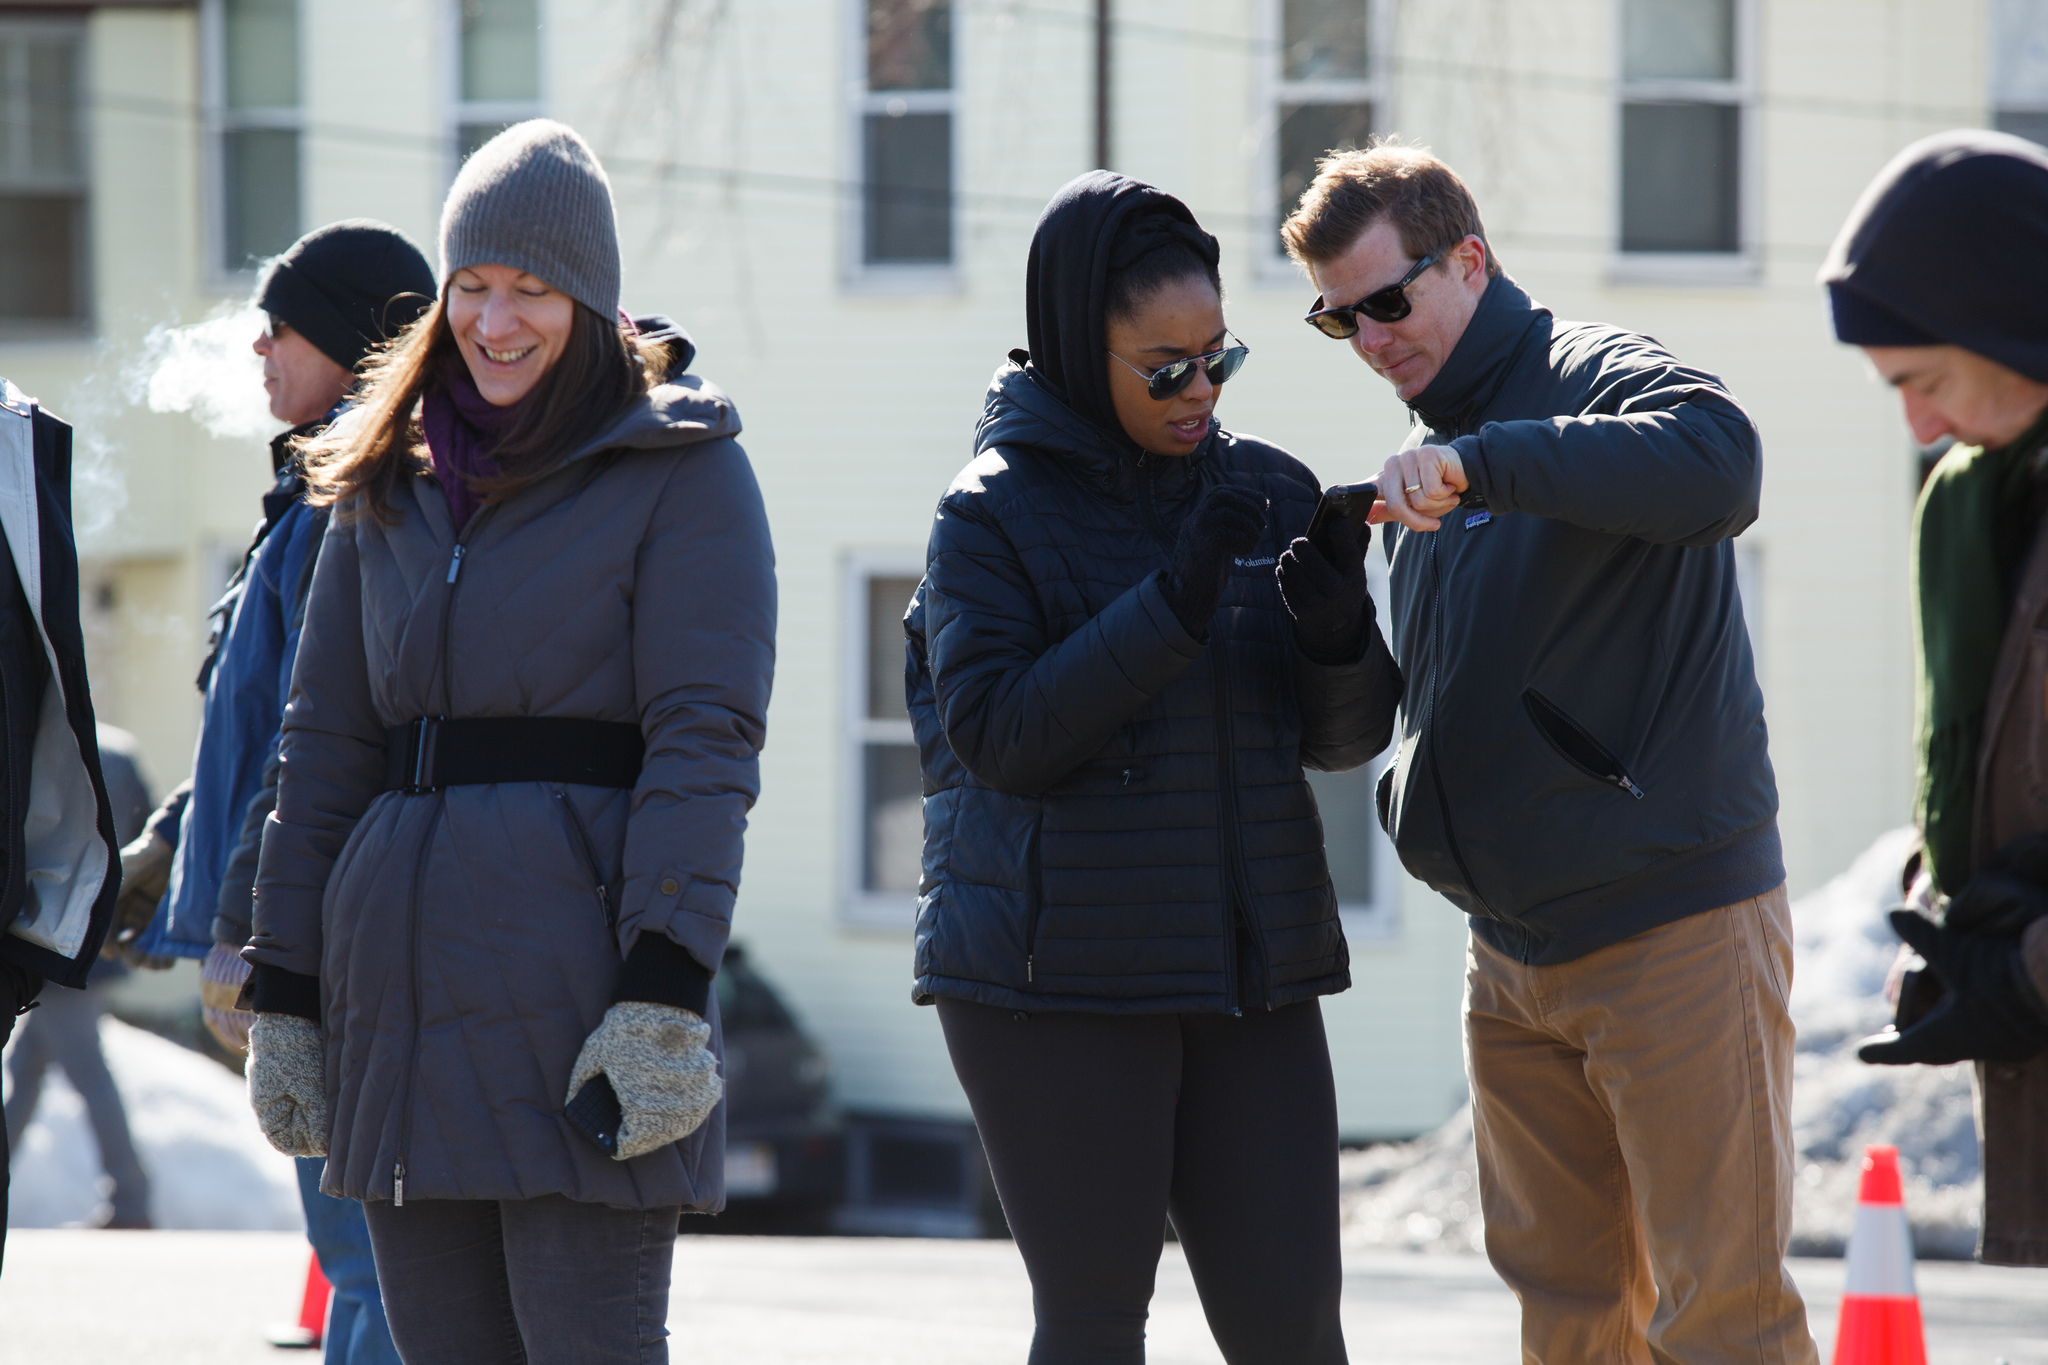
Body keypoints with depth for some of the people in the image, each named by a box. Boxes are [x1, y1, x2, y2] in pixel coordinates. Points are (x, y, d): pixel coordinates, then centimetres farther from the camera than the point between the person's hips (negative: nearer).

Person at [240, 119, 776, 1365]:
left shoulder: (681, 470, -1)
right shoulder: (390, 481, 16)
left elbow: (705, 745, -9)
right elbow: (324, 749, 16)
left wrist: (664, 999, -18)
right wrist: (283, 1000, 11)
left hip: (577, 971, -6)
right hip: (399, 977, 6)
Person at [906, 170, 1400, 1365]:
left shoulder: (1270, 492, 9)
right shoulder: (993, 514, -3)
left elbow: (1346, 736, 11)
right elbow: (998, 735, -15)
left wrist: (1339, 634, -12)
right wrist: (1172, 606, -22)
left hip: (1249, 972, 4)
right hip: (1056, 977, -4)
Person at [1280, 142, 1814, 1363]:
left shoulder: (1597, 379, -11)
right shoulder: (1429, 453, 16)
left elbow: (1720, 460, -36)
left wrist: (1479, 464, -41)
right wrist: (1417, 796, 7)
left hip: (1676, 928, -8)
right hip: (1514, 953, 9)